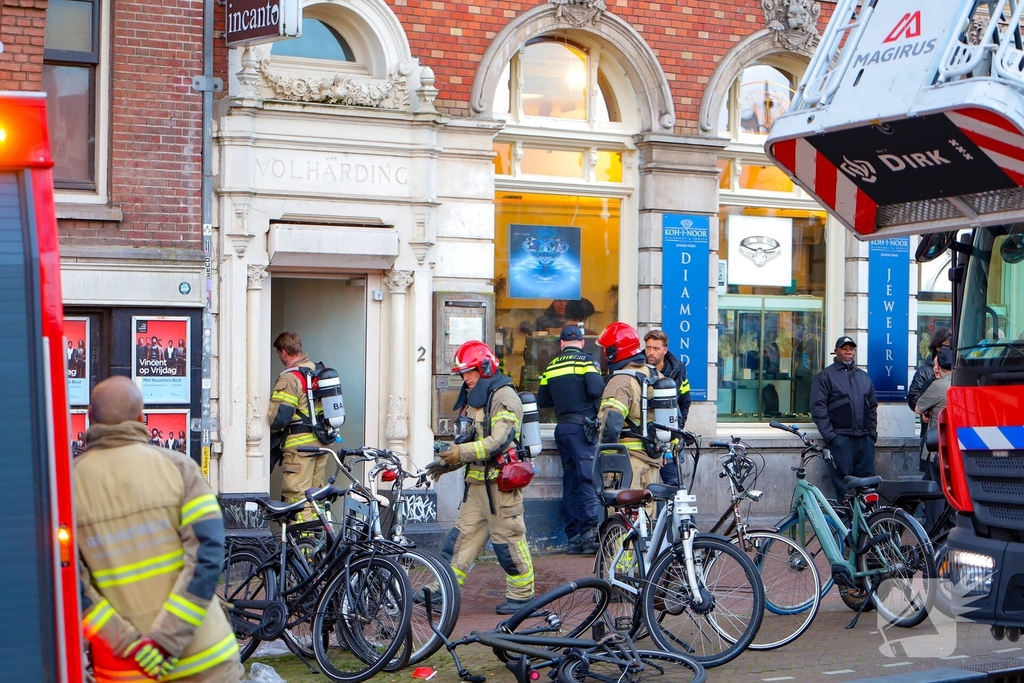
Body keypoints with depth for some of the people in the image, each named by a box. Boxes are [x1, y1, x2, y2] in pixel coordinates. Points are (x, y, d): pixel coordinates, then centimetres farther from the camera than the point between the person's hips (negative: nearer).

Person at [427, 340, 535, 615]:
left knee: (508, 538, -2)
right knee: (463, 534, 6)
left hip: (499, 482, -9)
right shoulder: (473, 400, 17)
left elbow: (498, 442, -22)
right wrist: (447, 463, 6)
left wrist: (459, 453, -24)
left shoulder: (504, 397, -12)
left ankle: (521, 594, 9)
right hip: (475, 481, 9)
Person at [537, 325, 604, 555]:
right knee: (588, 476, -9)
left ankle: (574, 537, 9)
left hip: (563, 428, 6)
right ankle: (591, 531, -20)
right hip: (582, 427, -5)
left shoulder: (552, 366, 13)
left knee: (570, 479, 9)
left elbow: (542, 401, 17)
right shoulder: (587, 360, -3)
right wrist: (604, 386, 3)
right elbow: (596, 390, -18)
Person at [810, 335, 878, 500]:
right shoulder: (825, 376, 4)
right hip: (840, 438, -5)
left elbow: (872, 407, 23)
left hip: (865, 438, 5)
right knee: (843, 482, -6)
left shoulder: (864, 377, 21)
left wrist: (872, 433, 11)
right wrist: (829, 435, -10)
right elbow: (818, 409, -4)